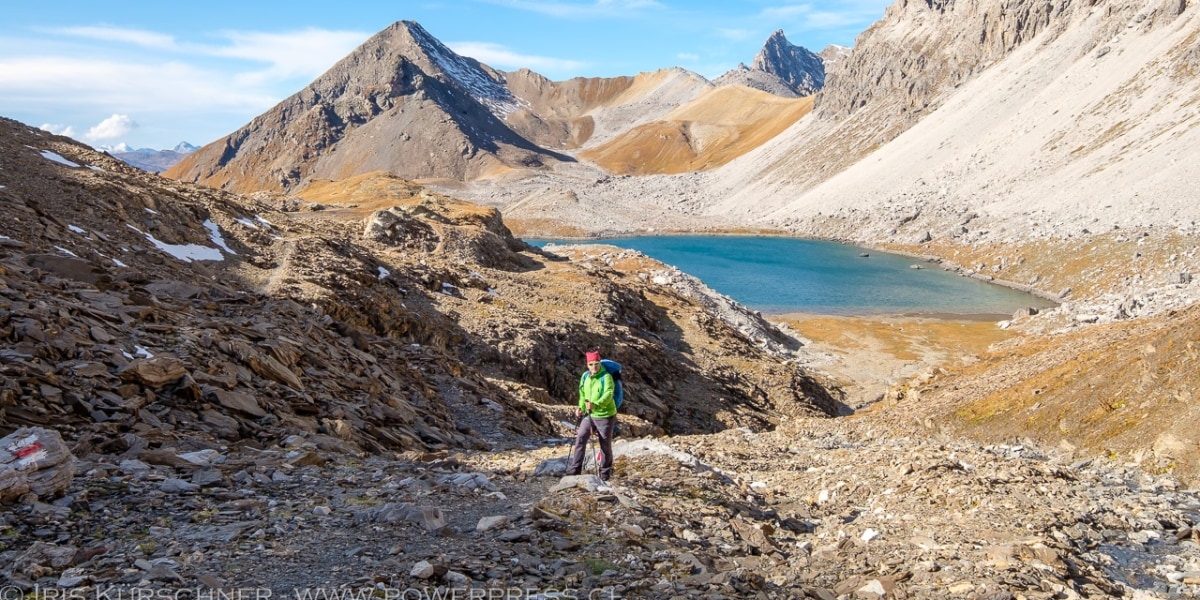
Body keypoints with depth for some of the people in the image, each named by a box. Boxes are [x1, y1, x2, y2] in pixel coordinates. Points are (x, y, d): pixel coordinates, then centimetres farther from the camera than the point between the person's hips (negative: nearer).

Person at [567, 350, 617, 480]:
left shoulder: (606, 377, -16)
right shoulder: (585, 376, 4)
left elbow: (608, 395, -29)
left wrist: (595, 405, -43)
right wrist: (581, 408, 3)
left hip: (605, 416, -5)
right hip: (589, 415, 5)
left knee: (605, 444, 5)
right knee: (580, 438, -2)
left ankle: (605, 471, 21)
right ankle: (575, 468, 7)